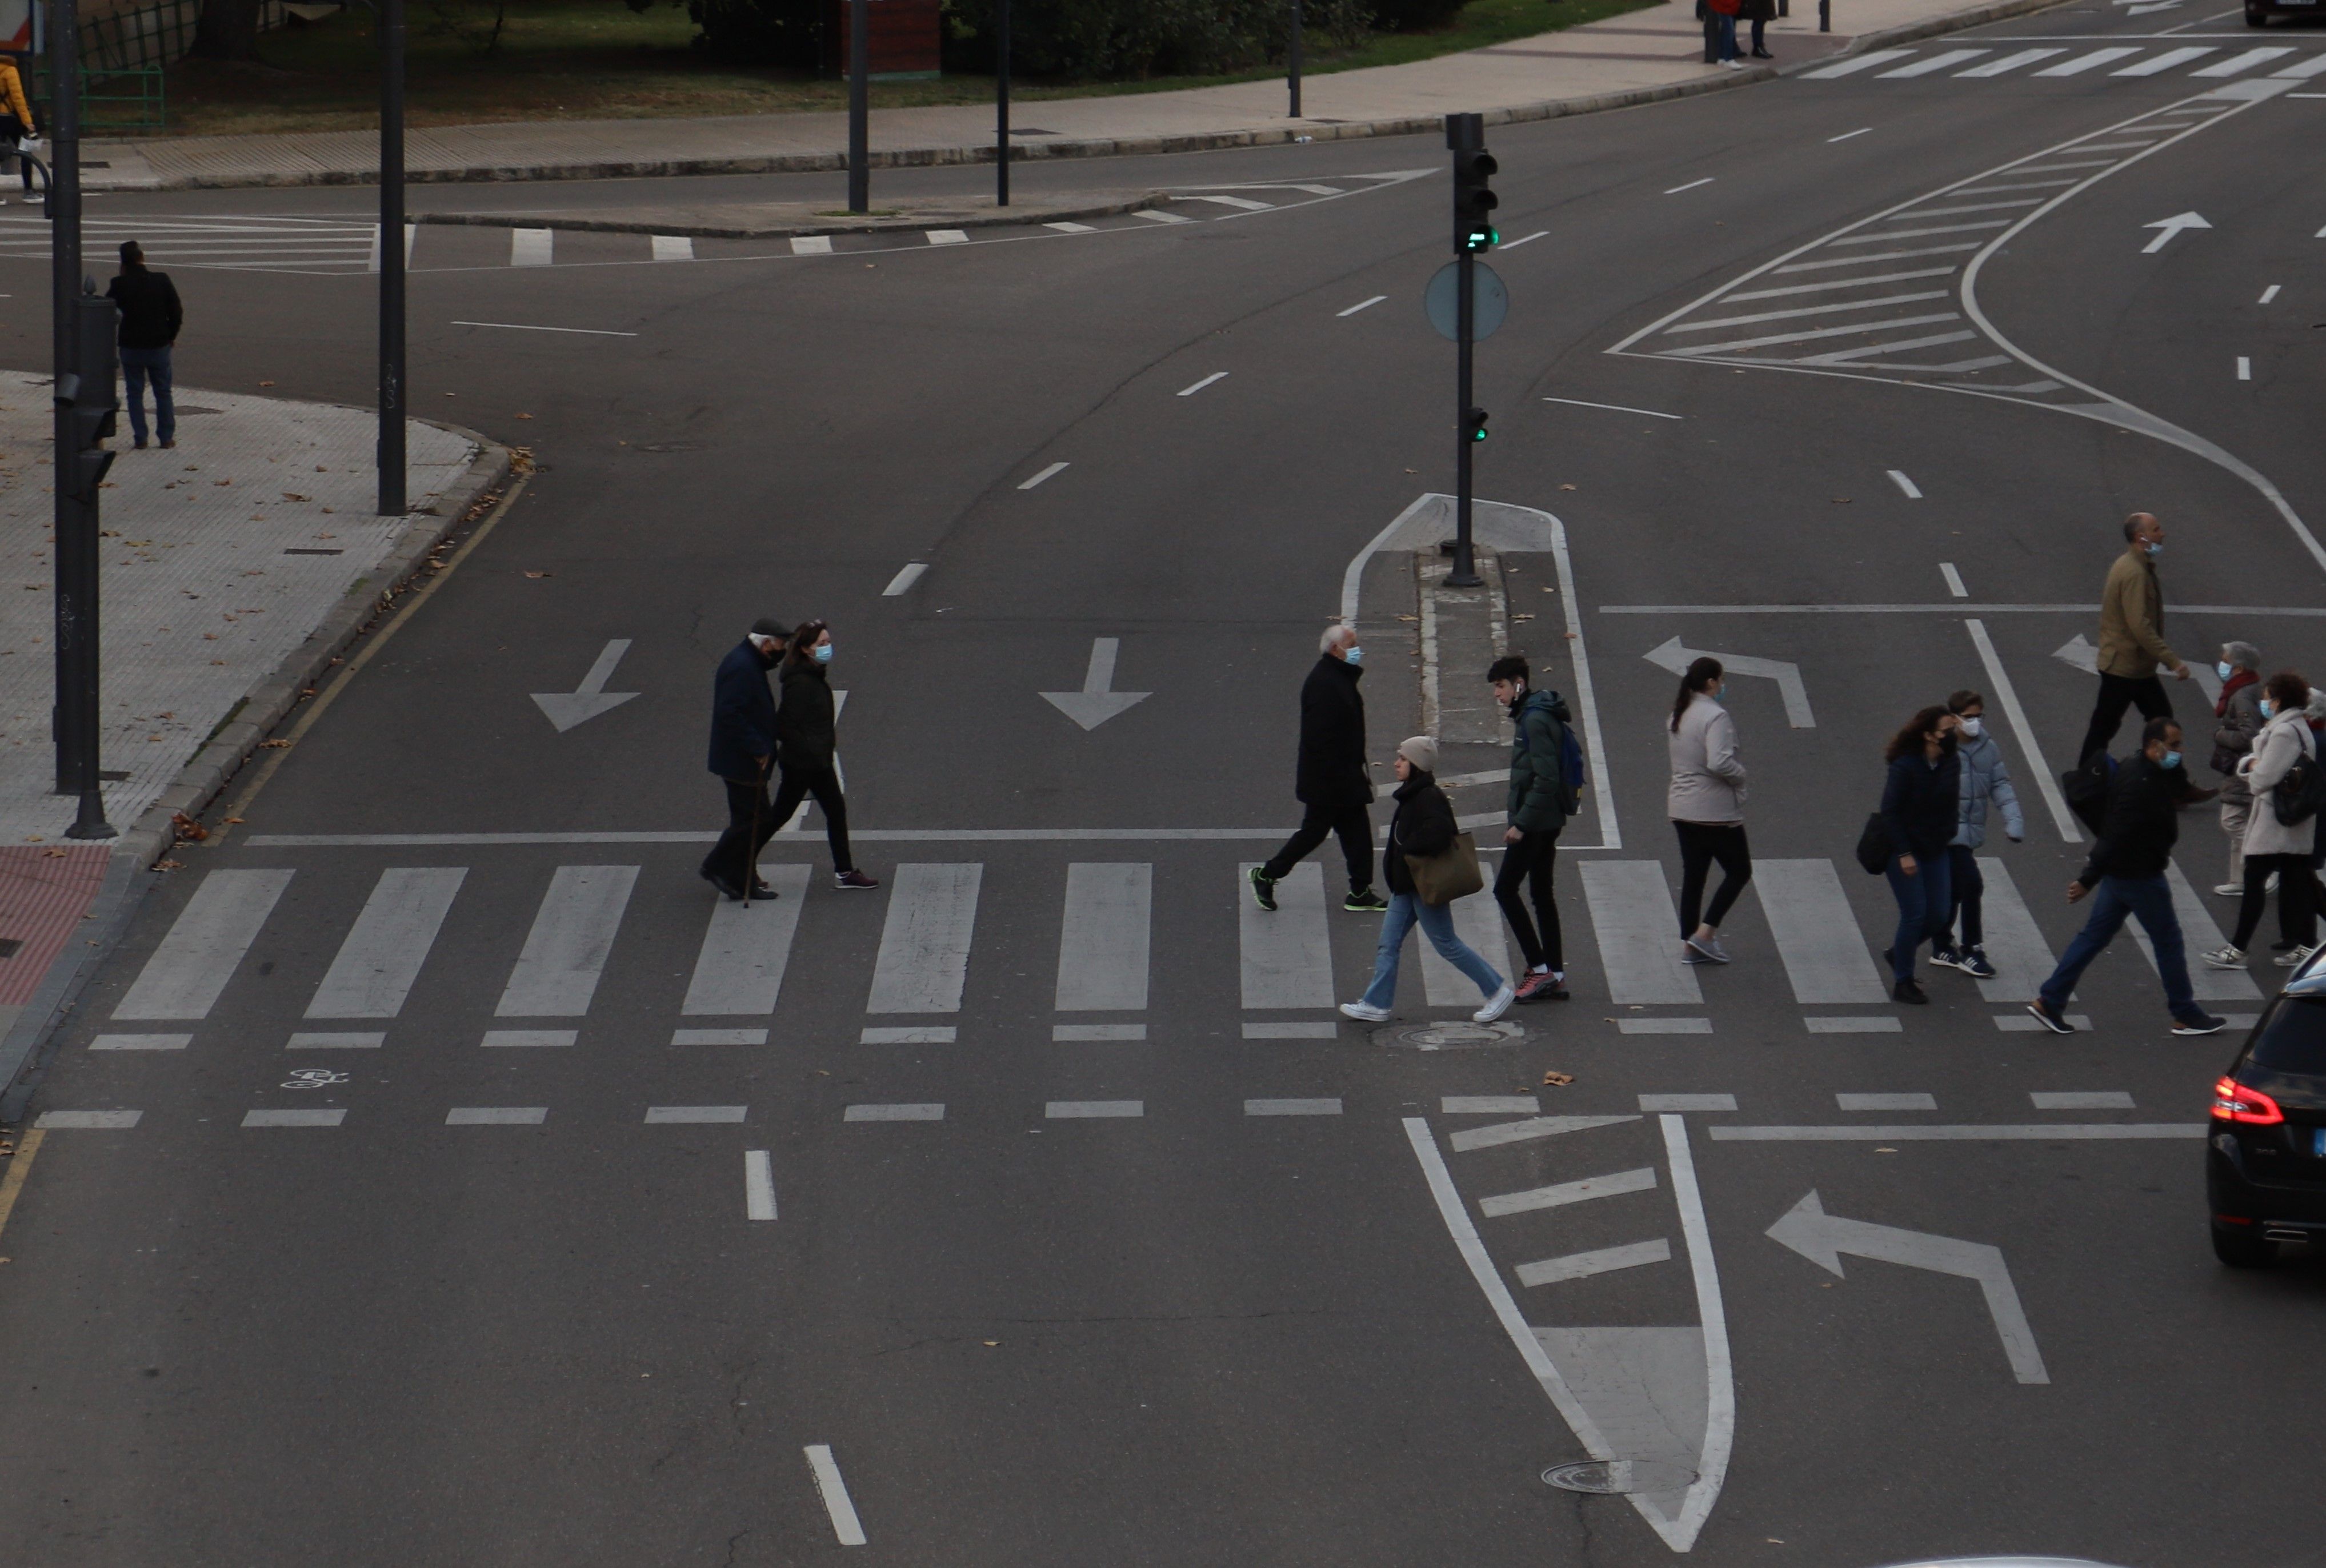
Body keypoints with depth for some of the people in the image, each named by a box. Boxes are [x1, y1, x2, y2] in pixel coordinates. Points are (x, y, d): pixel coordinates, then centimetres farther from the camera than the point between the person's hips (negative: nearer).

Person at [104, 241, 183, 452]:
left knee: (135, 394, 9)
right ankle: (167, 437, 14)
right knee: (163, 393, 13)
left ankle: (140, 438, 7)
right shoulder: (162, 281, -8)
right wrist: (171, 335, 12)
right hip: (159, 346, 1)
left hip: (131, 347, -1)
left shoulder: (119, 285, -12)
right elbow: (176, 312, -3)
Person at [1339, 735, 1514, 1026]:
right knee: (1388, 944, 8)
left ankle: (1497, 990, 11)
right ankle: (1376, 1004, 12)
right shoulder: (1411, 797, 11)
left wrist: (1407, 849, -20)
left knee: (1447, 944, 0)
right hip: (1406, 886, 10)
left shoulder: (1429, 798, -20)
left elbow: (1438, 835, -32)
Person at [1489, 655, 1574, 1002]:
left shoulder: (1535, 720, -18)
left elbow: (1545, 778, -23)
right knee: (1542, 894, 12)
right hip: (1548, 820, 10)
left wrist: (1521, 823, -22)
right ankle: (1555, 977, 14)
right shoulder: (1529, 716, 14)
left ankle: (1540, 969, -6)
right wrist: (1517, 811, 19)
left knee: (1505, 889, -6)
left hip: (1536, 821, -10)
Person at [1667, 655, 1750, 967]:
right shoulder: (1715, 716, -18)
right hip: (1716, 810, -8)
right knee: (1739, 871, 6)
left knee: (1692, 876, 12)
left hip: (1681, 809, 8)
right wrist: (1740, 774, -10)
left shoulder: (1679, 714, 9)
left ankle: (1689, 944, 13)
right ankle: (1705, 933, -2)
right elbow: (1720, 762, -29)